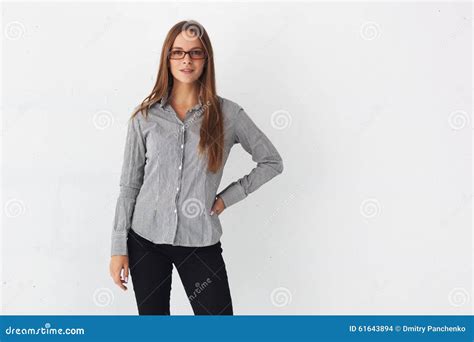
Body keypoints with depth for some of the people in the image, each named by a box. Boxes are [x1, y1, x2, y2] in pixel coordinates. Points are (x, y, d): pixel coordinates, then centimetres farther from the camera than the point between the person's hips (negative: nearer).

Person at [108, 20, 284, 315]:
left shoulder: (227, 113, -3)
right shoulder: (145, 115, 0)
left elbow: (272, 162, 5)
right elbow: (129, 185, 3)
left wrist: (227, 198, -2)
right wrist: (119, 246, 0)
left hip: (200, 242, -1)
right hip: (146, 238, 1)